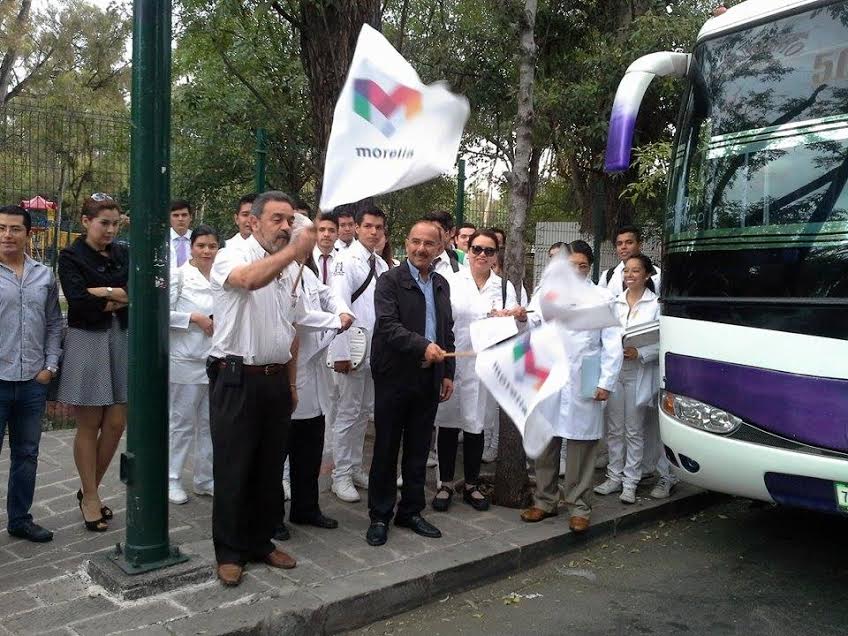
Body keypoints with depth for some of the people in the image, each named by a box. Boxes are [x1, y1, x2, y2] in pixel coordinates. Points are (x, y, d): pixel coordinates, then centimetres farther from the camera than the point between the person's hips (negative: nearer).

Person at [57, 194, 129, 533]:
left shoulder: (122, 254, 10)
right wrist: (120, 297, -8)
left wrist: (104, 293, -14)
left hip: (121, 340, 5)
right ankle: (90, 498, 19)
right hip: (87, 342, -4)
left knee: (116, 424, 6)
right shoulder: (71, 257, -4)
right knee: (89, 425, 4)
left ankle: (89, 490, 25)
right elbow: (79, 303, -16)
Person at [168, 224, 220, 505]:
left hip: (216, 360, 5)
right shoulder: (179, 275, -5)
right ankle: (172, 479, 17)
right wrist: (194, 318, -15)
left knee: (209, 423, 11)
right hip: (186, 360, -5)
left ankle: (205, 479, 23)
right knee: (182, 422, 4)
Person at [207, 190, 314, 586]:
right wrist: (294, 250, -38)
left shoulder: (288, 268, 12)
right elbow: (249, 279, -35)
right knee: (233, 470, 3)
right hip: (236, 379, -6)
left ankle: (261, 542, 29)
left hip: (275, 380, 7)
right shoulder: (232, 257, -8)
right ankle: (229, 552, 17)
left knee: (269, 468, 14)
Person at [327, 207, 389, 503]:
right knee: (348, 413, 1)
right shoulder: (347, 260, -11)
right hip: (352, 350, -7)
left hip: (375, 351, 7)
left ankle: (355, 467, 28)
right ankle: (341, 475, 13)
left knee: (364, 412, 15)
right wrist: (341, 353, -20)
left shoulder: (381, 264, 10)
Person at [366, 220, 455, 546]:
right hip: (395, 377, -5)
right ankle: (380, 516, 17)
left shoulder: (441, 284, 12)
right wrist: (423, 346, -31)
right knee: (386, 449, 5)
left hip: (429, 380, 5)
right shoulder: (390, 281, -7)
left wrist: (448, 373, 11)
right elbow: (388, 325, -19)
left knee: (418, 450, 12)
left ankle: (411, 511, 25)